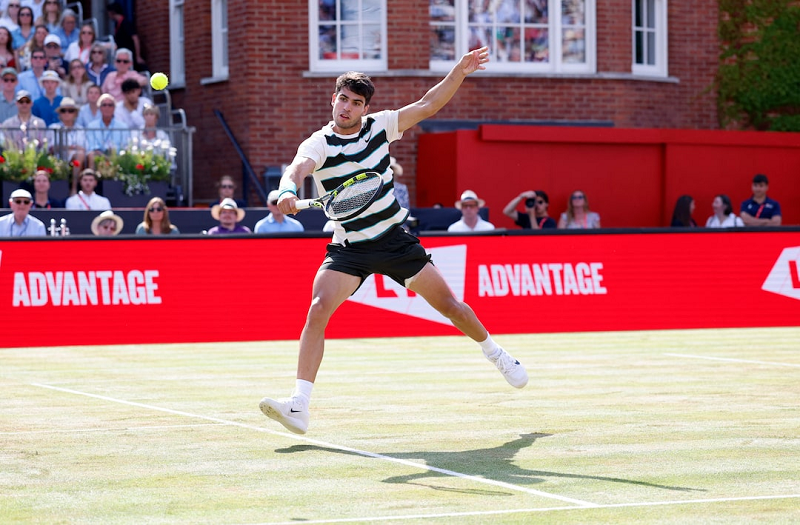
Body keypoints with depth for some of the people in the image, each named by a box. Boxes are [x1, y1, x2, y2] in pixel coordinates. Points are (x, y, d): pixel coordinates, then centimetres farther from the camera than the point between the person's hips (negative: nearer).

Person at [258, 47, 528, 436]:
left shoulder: (379, 126, -1)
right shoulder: (318, 144, -13)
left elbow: (428, 105, 5)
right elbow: (296, 169, -34)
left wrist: (459, 72, -5)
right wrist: (288, 191, -56)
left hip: (394, 239, 3)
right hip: (349, 248, -2)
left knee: (447, 302, 7)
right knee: (318, 310, -22)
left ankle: (493, 351, 36)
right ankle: (299, 405, -25)